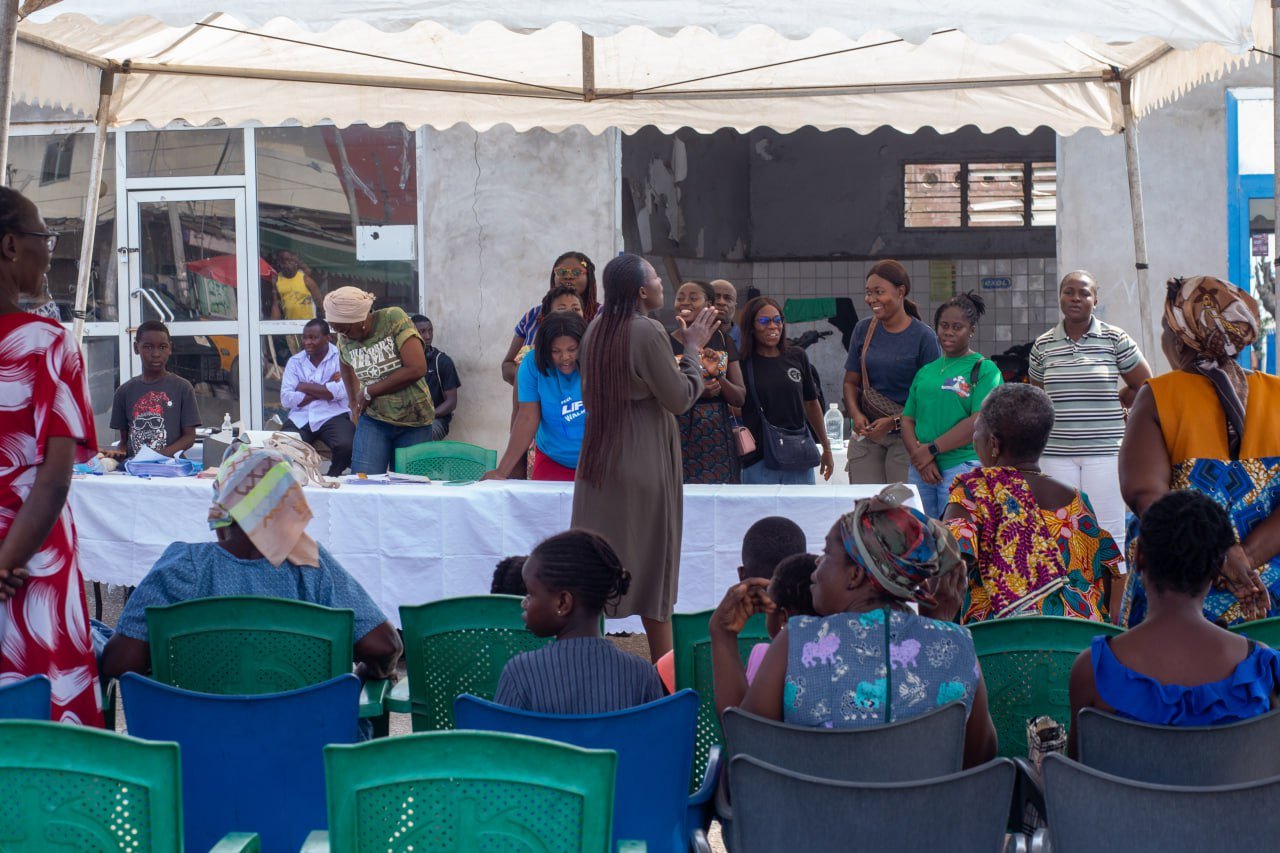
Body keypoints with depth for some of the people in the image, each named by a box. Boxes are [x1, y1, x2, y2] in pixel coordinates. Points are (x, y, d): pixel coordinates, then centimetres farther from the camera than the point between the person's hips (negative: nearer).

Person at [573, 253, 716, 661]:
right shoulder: (648, 331, -18)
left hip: (599, 458, 7)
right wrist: (693, 347, -1)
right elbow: (681, 398, -13)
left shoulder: (597, 329, 5)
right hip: (644, 463, -7)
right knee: (653, 566, 2)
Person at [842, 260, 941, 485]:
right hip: (866, 433, 4)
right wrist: (855, 414, -8)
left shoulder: (923, 337, -5)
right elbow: (851, 382, 12)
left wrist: (893, 422, -15)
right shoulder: (863, 330, 7)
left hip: (906, 434, -3)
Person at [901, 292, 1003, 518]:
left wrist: (932, 450, -11)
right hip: (920, 472, 5)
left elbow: (978, 423, -11)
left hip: (962, 467, -5)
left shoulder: (984, 369, 1)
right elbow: (907, 420, 14)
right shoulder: (926, 371, 18)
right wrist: (918, 455, -5)